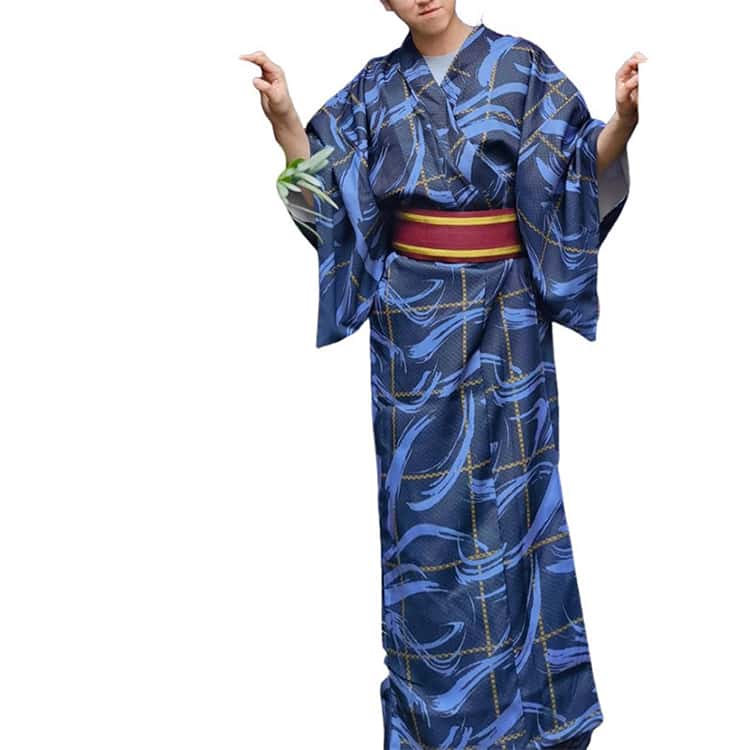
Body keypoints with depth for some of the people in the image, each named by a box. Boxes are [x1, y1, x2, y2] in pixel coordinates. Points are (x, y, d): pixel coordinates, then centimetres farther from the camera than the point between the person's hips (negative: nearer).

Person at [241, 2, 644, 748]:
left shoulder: (520, 66, 0)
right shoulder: (377, 86, 7)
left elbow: (585, 162, -8)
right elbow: (318, 171, 4)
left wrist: (622, 119, -28)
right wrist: (281, 114, -12)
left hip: (503, 315, -2)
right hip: (412, 319, 2)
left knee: (509, 489, 3)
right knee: (423, 496, 5)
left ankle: (526, 690, 18)